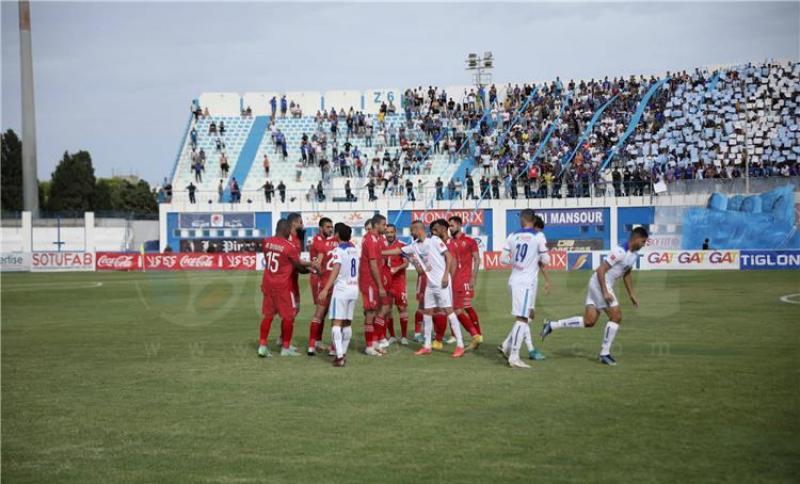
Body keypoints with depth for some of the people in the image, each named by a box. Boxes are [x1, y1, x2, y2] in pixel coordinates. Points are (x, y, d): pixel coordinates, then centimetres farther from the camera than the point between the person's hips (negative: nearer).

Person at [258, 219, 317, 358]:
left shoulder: (266, 242, 1)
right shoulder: (290, 247, -17)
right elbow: (298, 266, -6)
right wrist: (309, 268, 16)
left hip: (267, 283, 6)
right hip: (282, 285, -6)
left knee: (267, 315, 12)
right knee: (288, 316, 7)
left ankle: (262, 346, 8)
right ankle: (285, 348, 11)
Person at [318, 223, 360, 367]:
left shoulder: (338, 250, -10)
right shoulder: (354, 249, 12)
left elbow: (336, 270, -21)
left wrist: (326, 289, -26)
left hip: (341, 289, -7)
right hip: (354, 289, 7)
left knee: (336, 323, -8)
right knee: (347, 323, 14)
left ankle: (339, 356, -18)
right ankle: (343, 353, 20)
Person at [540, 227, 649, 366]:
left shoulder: (634, 255, 10)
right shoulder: (620, 252, -21)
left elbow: (627, 274, 25)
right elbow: (601, 270, -23)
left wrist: (631, 294, 24)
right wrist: (605, 292, -25)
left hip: (601, 285, 9)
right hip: (599, 283, -9)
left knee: (589, 321, 5)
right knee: (616, 317, -9)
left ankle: (551, 325, 11)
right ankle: (605, 354, -1)